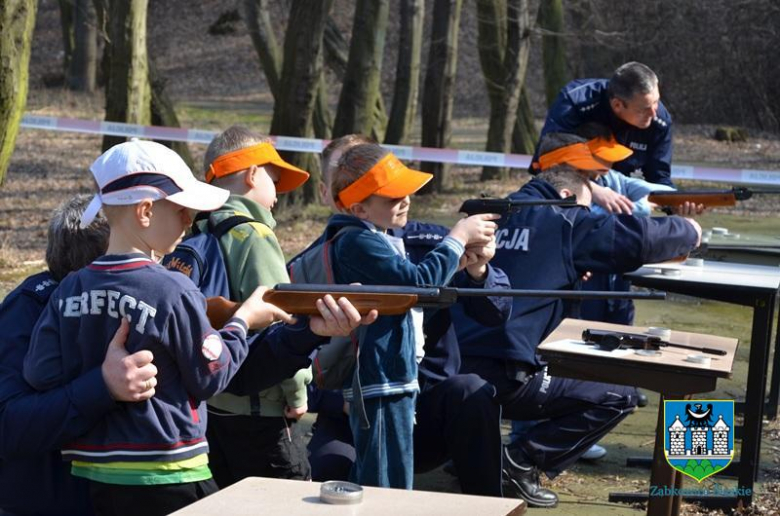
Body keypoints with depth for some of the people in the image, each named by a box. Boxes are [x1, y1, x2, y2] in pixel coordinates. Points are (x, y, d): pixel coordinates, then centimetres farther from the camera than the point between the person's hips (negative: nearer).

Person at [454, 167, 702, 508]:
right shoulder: (562, 223, 0)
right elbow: (638, 238, -1)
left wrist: (572, 269, 25)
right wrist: (688, 231, 17)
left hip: (455, 369, 8)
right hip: (503, 377, -8)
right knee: (620, 398, 6)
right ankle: (524, 461, -2)